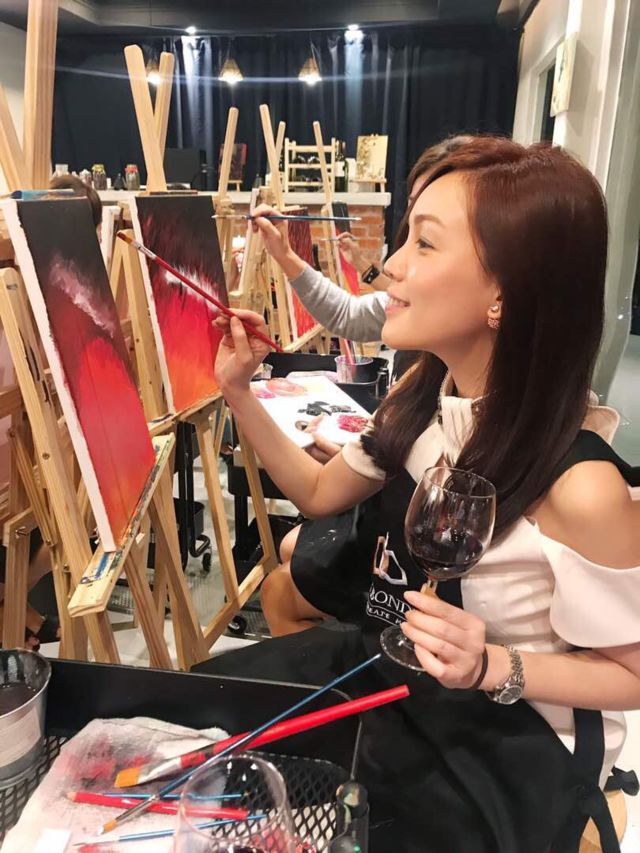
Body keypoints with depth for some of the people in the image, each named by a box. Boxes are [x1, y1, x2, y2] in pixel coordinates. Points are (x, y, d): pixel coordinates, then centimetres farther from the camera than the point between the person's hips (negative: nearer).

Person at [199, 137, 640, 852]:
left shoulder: (581, 483, -31)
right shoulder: (426, 392, -9)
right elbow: (319, 493, 4)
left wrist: (491, 668, -31)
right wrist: (237, 390, -4)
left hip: (509, 740, -5)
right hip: (390, 663, 6)